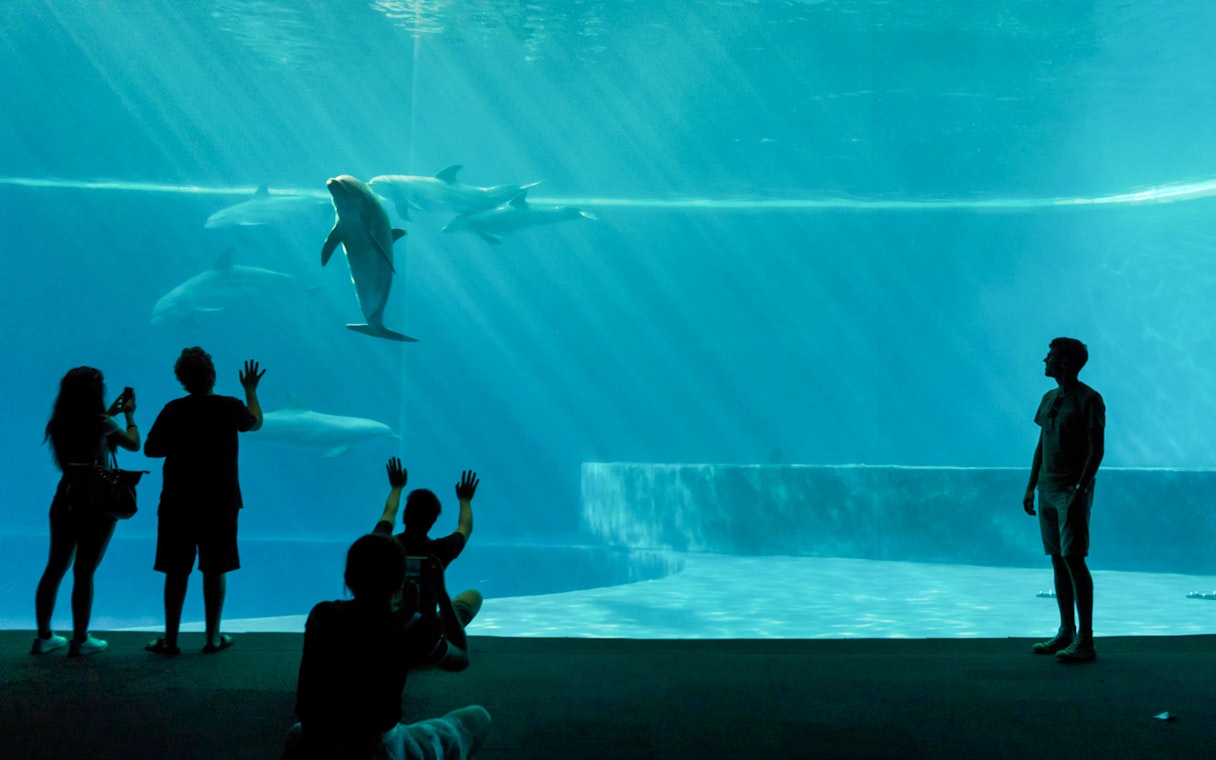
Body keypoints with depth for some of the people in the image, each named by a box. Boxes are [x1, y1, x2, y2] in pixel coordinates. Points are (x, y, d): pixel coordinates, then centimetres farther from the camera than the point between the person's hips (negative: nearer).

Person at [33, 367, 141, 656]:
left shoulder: (58, 424, 2)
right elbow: (134, 445, 2)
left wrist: (109, 414, 26)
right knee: (84, 573, 2)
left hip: (65, 500, 5)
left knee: (54, 568, 13)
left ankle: (44, 637, 21)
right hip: (97, 504, -5)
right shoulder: (103, 424, -13)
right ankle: (80, 640, 11)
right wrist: (129, 415, 17)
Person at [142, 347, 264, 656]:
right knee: (215, 570, 9)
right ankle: (213, 637, 16)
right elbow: (256, 422, 16)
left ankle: (170, 639, 13)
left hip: (178, 503, 0)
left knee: (177, 572, 7)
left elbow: (150, 449, -3)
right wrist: (251, 390, 30)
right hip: (220, 503, 0)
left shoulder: (174, 410, -8)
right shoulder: (230, 407, -6)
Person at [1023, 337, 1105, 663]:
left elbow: (1096, 449, -12)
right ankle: (1066, 633, 16)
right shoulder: (1048, 399, 15)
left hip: (1072, 490, -7)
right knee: (1057, 561, 9)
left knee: (1073, 559, -11)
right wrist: (1031, 487, 15)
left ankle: (1085, 640, -8)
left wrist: (1079, 491, -20)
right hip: (1047, 489, 7)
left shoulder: (1089, 399, -8)